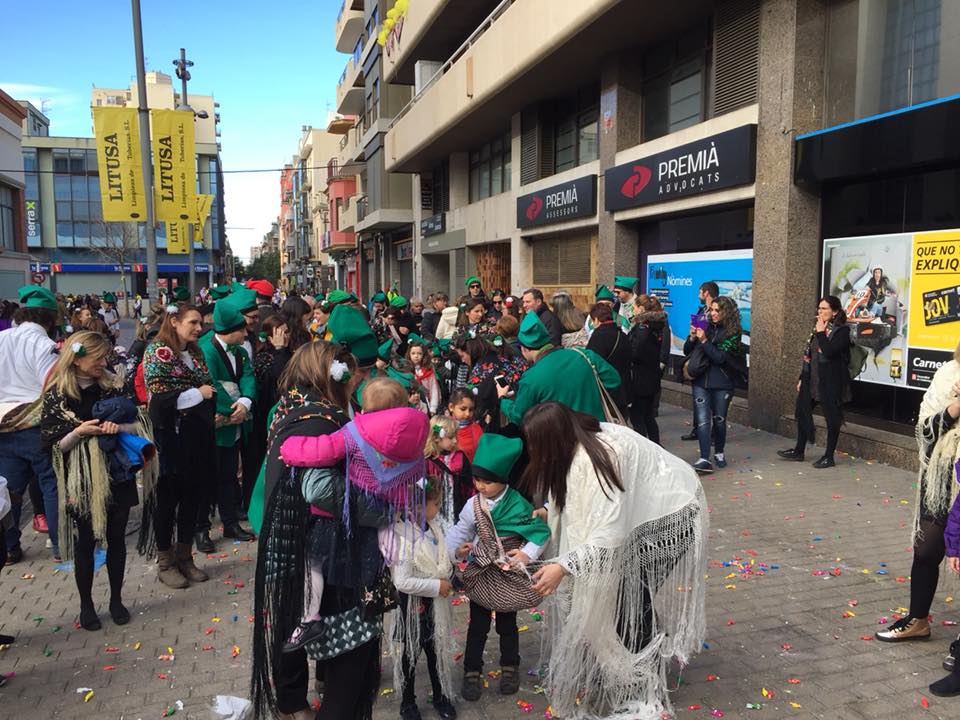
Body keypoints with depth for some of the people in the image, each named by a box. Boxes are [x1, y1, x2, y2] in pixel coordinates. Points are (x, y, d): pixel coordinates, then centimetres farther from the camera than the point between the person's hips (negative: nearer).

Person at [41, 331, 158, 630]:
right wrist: (80, 431, -22)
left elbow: (138, 424, 3)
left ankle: (116, 599, 29)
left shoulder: (113, 385, 1)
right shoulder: (56, 396, -7)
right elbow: (53, 445, -7)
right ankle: (86, 605, 27)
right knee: (86, 542, 9)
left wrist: (119, 428, -17)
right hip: (82, 482, -2)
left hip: (117, 477, 3)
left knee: (116, 538, 12)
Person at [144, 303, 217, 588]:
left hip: (198, 437, 7)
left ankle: (184, 556, 25)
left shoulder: (196, 354, 13)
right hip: (171, 438, -7)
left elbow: (209, 388, 24)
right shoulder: (158, 352, -9)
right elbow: (159, 397, -17)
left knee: (192, 497, 11)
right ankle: (165, 563, 19)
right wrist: (198, 394, -11)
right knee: (168, 498, 5)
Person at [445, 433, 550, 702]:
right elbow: (461, 531, -3)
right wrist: (455, 550, -22)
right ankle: (472, 672, 24)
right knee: (477, 625, 10)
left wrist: (528, 554, -19)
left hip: (509, 574, -2)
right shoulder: (473, 505, -7)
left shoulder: (518, 504, -17)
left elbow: (542, 532, -11)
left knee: (507, 624, 16)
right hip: (481, 572, 2)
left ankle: (510, 668, 35)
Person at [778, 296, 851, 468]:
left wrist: (821, 333, -17)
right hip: (812, 381, 8)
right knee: (802, 412, 13)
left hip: (831, 382, -8)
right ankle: (798, 451, 25)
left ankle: (829, 457, 13)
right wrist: (802, 378, 16)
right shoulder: (817, 328, 12)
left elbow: (829, 352, -26)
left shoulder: (842, 331, -10)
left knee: (832, 418, 3)